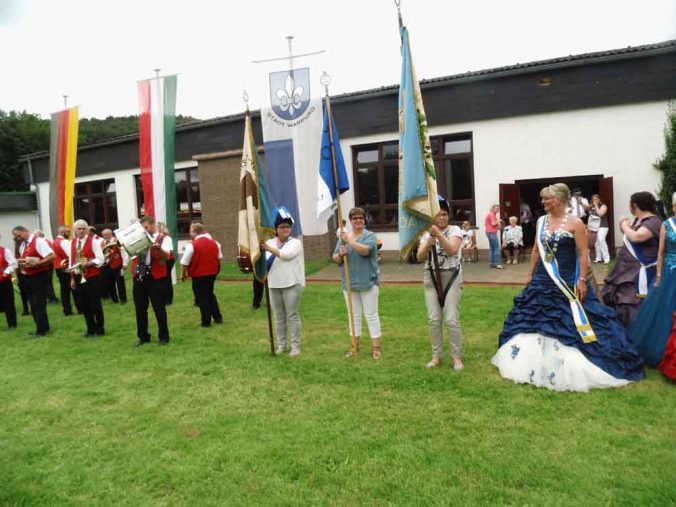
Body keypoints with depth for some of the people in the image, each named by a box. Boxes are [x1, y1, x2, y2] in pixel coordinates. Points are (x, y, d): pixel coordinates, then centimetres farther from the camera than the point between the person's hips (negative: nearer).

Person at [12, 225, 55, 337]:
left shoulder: (38, 241, -13)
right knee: (33, 305, 14)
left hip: (39, 276, -9)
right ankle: (42, 328, 23)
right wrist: (21, 264, 0)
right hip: (28, 277, 9)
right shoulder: (22, 246, 14)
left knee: (39, 304, -4)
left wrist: (36, 263, -25)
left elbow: (51, 256, -22)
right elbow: (22, 260, 23)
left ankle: (41, 330, 4)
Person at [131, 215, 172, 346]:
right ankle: (143, 337, 22)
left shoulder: (164, 238, 0)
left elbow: (167, 256, -16)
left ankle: (163, 336, 15)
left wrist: (159, 248, -36)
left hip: (156, 277, -5)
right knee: (140, 309, 10)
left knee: (159, 308, 2)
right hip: (139, 276, 5)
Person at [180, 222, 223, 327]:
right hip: (212, 273, 6)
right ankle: (218, 317, 22)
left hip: (198, 275, -6)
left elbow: (184, 262, -12)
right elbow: (219, 258, 12)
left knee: (202, 297, 5)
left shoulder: (192, 245, -17)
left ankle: (206, 321, 9)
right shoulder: (214, 242, 3)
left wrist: (183, 274, 3)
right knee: (210, 294, 22)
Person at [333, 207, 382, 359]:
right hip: (349, 283, 4)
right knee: (354, 315, 12)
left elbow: (365, 250, -24)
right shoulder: (343, 237, 9)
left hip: (368, 282, -4)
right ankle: (355, 345, 22)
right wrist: (340, 254, -12)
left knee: (371, 314, 1)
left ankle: (376, 346, 8)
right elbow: (336, 260, 9)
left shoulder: (370, 236, -4)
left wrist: (349, 240, -24)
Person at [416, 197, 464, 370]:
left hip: (451, 278, -3)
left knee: (452, 320, -7)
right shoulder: (427, 234, 9)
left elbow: (452, 250, -20)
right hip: (431, 278, 4)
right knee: (433, 320, 3)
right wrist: (428, 244, -18)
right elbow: (420, 258, 0)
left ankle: (457, 357, 7)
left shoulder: (454, 230, -2)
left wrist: (439, 234, -29)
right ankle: (436, 355, 16)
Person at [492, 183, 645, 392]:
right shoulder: (541, 221, 7)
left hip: (567, 282, -6)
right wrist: (530, 275, 12)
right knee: (537, 323, 12)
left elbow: (583, 254, -11)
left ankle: (570, 368, 13)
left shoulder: (575, 223, -10)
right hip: (542, 281, 6)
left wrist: (582, 280, -16)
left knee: (569, 325, -1)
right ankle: (538, 363, 27)